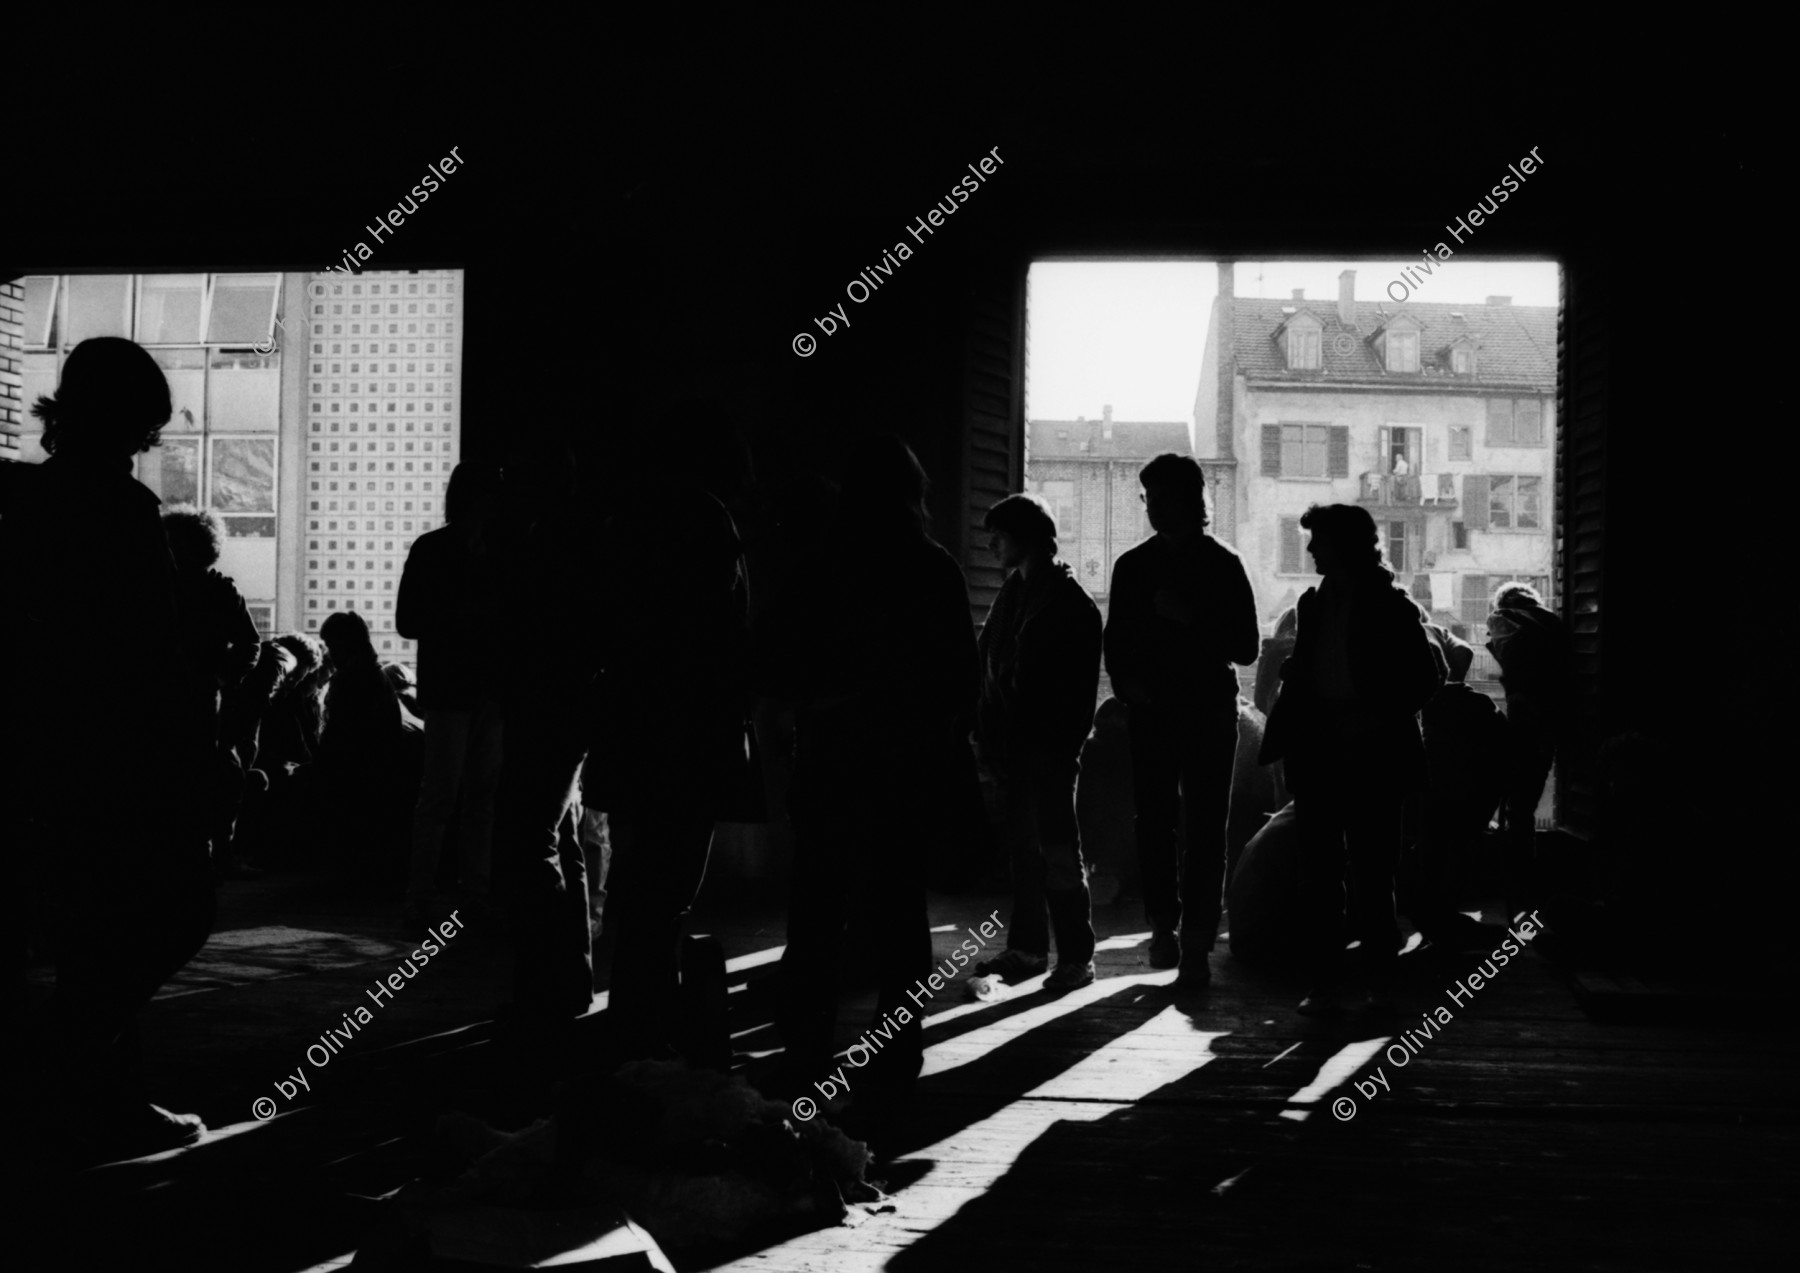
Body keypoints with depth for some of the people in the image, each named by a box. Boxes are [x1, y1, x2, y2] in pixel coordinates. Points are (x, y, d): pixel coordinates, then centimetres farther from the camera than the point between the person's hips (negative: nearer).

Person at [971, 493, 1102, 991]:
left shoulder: (1071, 603, -8)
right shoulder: (1011, 594, 14)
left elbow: (1080, 687, -11)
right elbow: (989, 667, 14)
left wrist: (1067, 745, -16)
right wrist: (988, 734, 5)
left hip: (1048, 748, -7)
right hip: (1011, 745, 7)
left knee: (1058, 852, -3)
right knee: (1023, 848, 12)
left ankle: (1076, 957, 3)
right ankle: (1026, 947, 21)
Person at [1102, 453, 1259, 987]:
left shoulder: (1223, 565, 2)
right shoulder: (1133, 566, 10)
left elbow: (1246, 647, -1)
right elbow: (1117, 643, 14)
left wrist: (1191, 619, -13)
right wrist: (1127, 683, -6)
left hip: (1209, 710, -2)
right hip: (1151, 711, 2)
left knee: (1206, 828, -4)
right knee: (1154, 823, 3)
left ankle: (1195, 942, -4)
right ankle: (1164, 924, 16)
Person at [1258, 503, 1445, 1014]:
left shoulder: (1393, 607, -3)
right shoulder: (1314, 604, 13)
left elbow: (1426, 677, -5)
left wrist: (1377, 719, -14)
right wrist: (1286, 731, 1)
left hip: (1374, 756, -5)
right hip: (1318, 753, 5)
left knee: (1372, 867, 0)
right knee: (1320, 871, 2)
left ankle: (1379, 974, 12)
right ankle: (1324, 981, 5)